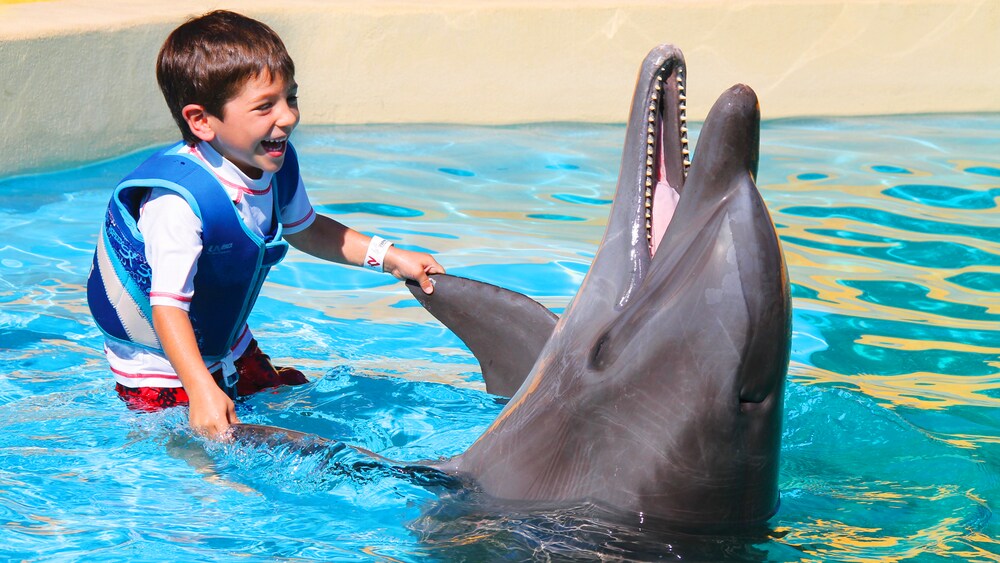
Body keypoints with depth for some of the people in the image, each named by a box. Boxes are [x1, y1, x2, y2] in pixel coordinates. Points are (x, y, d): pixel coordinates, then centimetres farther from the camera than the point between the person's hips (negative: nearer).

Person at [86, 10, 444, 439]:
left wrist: (388, 257, 6)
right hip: (161, 369, -7)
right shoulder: (179, 202, -37)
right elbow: (168, 305, -36)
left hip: (230, 348, 7)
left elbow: (303, 229, 12)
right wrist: (201, 391, -46)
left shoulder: (277, 166, -9)